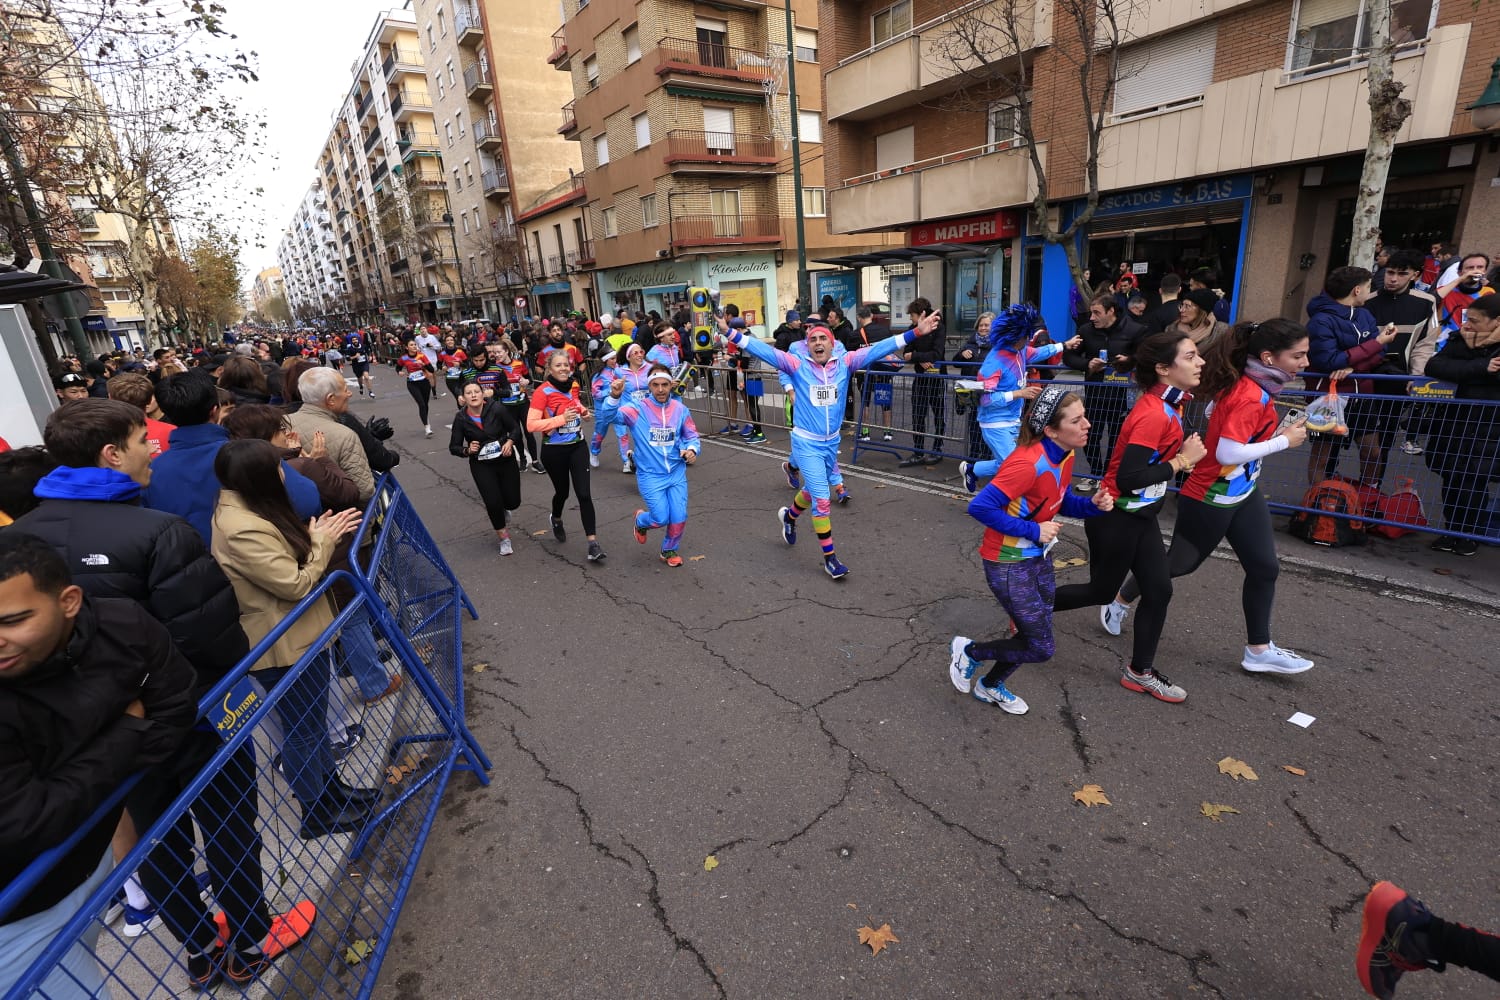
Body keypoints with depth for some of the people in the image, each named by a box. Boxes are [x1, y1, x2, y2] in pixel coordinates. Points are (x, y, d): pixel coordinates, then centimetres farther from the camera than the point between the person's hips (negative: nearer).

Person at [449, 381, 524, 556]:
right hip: (481, 466, 0)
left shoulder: (496, 408, -13)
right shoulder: (461, 419, -9)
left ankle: (501, 509, 44)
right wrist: (467, 450, -20)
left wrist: (510, 442, -20)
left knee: (513, 501, 2)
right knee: (493, 502, -10)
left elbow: (515, 428, -2)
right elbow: (453, 447, 0)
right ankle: (503, 537, 18)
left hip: (506, 460, 1)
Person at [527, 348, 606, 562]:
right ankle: (556, 519, 51)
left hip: (577, 446, 3)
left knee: (584, 494, -7)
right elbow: (531, 424, -22)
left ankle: (593, 543, -5)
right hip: (554, 451, -3)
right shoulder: (543, 392, -16)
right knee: (562, 492, 15)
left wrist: (583, 411, 3)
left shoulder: (573, 385, 1)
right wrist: (561, 419, -26)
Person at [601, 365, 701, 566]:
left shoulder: (680, 409, -1)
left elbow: (691, 436, 8)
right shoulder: (638, 408, -11)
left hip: (677, 473, 3)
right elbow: (607, 415, -23)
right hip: (650, 475, -3)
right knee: (661, 518, -8)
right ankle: (641, 521, 31)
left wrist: (692, 450, -14)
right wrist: (614, 396, -42)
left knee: (679, 517, 0)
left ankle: (670, 550, 31)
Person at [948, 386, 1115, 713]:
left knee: (1034, 638, 18)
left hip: (1039, 557, 9)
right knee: (1042, 648, -2)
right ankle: (968, 651, 20)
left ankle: (990, 686, 41)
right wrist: (1033, 530, -24)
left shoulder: (1064, 455, -1)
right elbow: (979, 507, -30)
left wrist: (1094, 505, -7)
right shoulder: (1029, 463, -29)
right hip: (1008, 564, -9)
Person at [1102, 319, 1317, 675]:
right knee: (1179, 563, 8)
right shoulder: (1249, 396, -26)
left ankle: (1259, 650, 22)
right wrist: (1284, 441, -19)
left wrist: (1285, 428, -2)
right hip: (1210, 499, -9)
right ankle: (1120, 602, 30)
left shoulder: (1257, 388, 2)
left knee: (1265, 568, 10)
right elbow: (1228, 453, -30)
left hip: (1244, 493, 9)